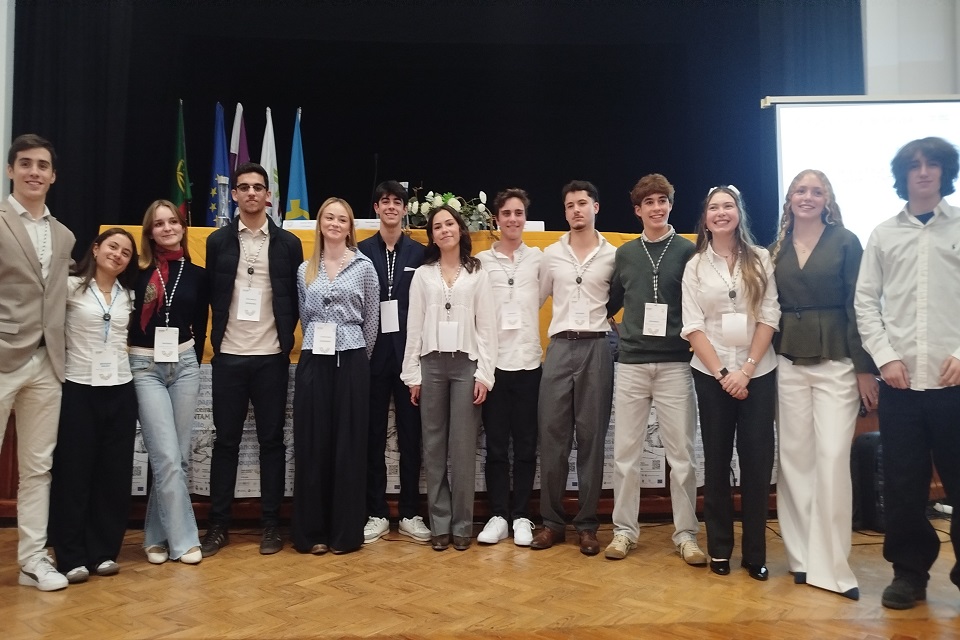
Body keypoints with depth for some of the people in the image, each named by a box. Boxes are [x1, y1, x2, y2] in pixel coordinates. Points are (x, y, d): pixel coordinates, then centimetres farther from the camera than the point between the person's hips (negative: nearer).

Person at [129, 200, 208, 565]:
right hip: (145, 366, -3)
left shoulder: (197, 274, 6)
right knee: (167, 459, -7)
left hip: (185, 364, 3)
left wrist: (192, 360, 11)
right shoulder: (138, 271, -2)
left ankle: (157, 536, 21)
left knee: (179, 458, 7)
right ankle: (183, 539, 4)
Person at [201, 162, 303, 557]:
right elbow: (210, 295, 9)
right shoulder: (218, 241, 5)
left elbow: (295, 298, 6)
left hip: (271, 357, 0)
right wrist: (218, 336, 6)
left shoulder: (287, 243, 3)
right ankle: (218, 525, 16)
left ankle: (270, 524, 15)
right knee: (226, 440, 7)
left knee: (271, 440, 5)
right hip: (228, 356, 1)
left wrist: (285, 338, 1)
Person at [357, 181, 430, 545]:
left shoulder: (420, 253, 4)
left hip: (409, 354, 0)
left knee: (411, 436, 6)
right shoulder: (361, 252, 4)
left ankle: (410, 514, 18)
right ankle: (376, 514, 17)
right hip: (372, 355, 0)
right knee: (373, 436, 6)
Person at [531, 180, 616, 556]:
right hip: (560, 346, 2)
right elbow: (536, 299, 14)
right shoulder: (551, 254, 9)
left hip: (597, 348, -1)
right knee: (552, 435, 1)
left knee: (591, 437, 3)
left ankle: (587, 525, 13)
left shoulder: (613, 255, 4)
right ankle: (552, 521, 13)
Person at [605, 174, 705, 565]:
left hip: (675, 364, -2)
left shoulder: (688, 251, 3)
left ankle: (686, 534, 15)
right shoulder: (625, 254, 10)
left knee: (681, 453, 3)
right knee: (625, 452, 5)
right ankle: (624, 530, 17)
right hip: (631, 364, 2)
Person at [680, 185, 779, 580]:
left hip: (758, 373, 0)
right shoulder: (695, 266, 5)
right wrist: (721, 373, -10)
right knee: (716, 460, 6)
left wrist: (746, 369, -10)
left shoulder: (761, 259, 5)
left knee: (757, 460, 0)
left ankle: (755, 552, 12)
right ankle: (719, 548, 16)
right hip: (711, 374, 0)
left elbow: (770, 317, -1)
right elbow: (692, 326, -1)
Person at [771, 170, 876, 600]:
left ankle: (830, 563, 3)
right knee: (795, 457, 5)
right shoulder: (777, 248, 10)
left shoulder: (845, 242, 1)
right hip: (789, 363, 3)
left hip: (836, 362, -3)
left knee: (832, 457, -7)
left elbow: (858, 307, -3)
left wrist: (865, 368, -8)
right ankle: (802, 555, 16)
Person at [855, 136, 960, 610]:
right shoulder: (883, 234, 11)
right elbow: (865, 302, 7)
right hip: (900, 379, 2)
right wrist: (885, 356, -3)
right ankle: (909, 571, 20)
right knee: (902, 482, 6)